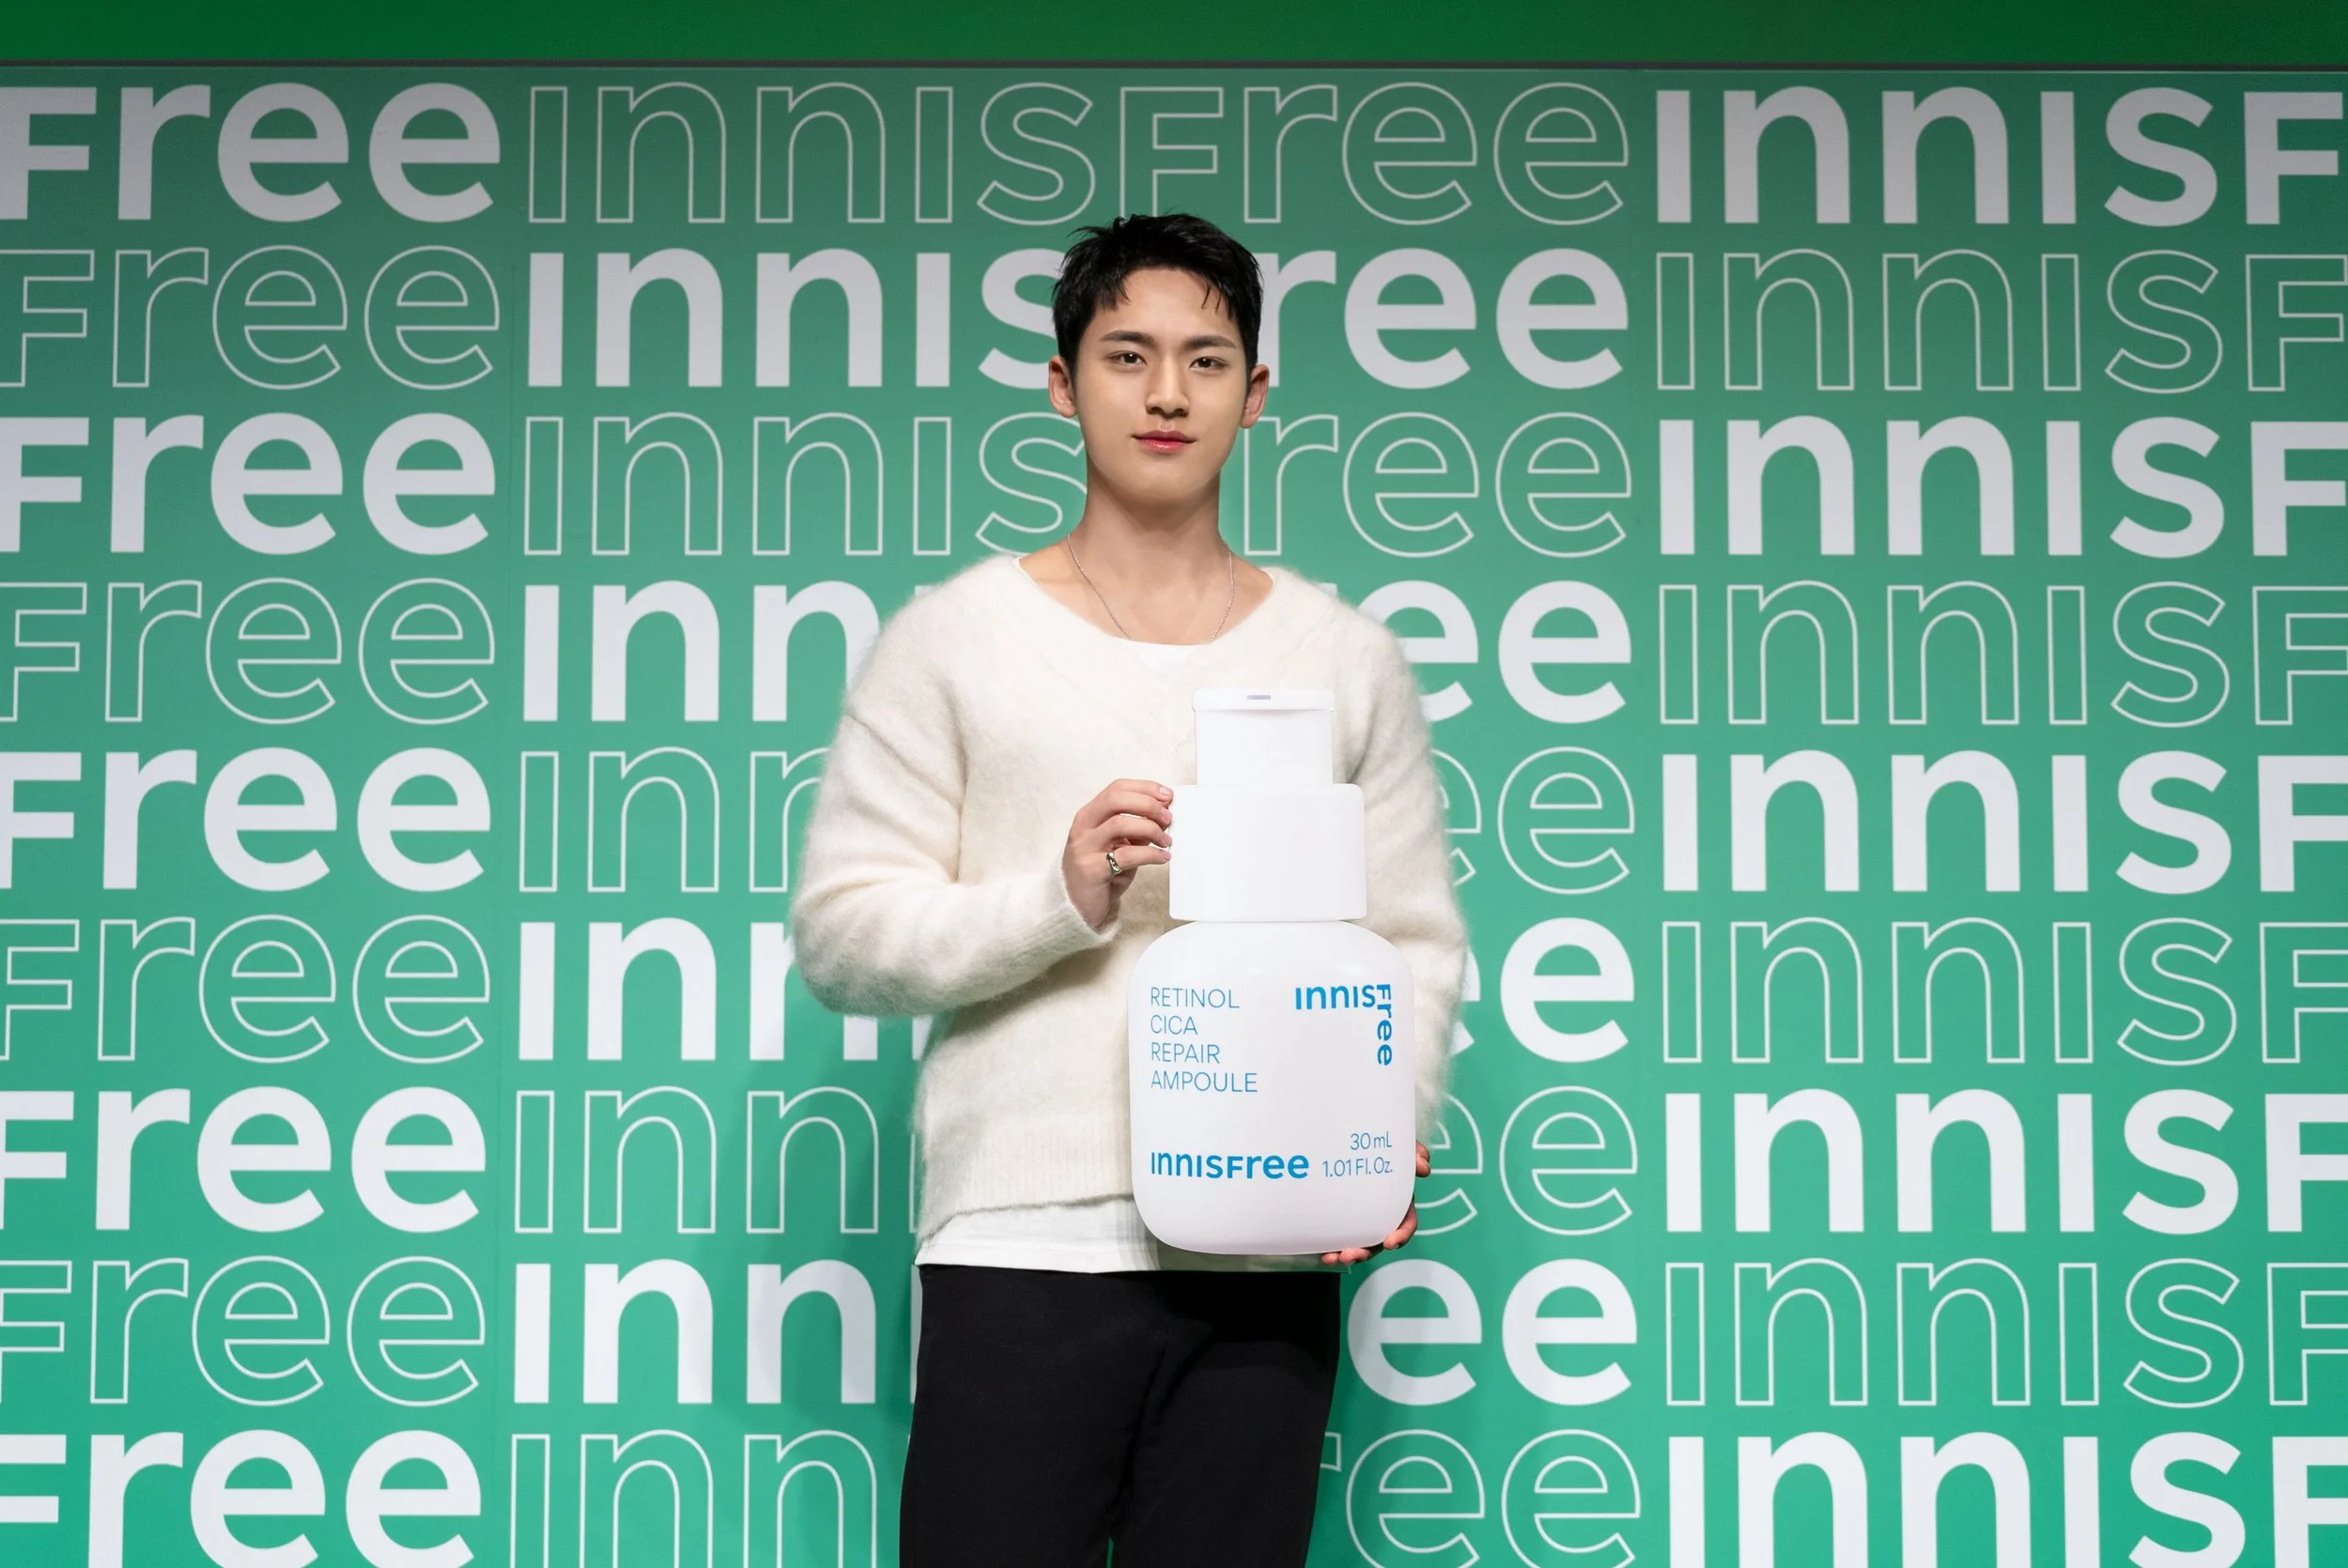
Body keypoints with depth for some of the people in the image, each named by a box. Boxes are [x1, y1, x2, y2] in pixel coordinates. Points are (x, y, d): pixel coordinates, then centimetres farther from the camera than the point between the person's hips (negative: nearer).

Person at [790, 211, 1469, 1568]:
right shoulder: (955, 639, 4)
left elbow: (1418, 947, 10)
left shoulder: (1348, 657, 10)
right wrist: (1058, 897, -15)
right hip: (1019, 1251, -2)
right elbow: (839, 932, 0)